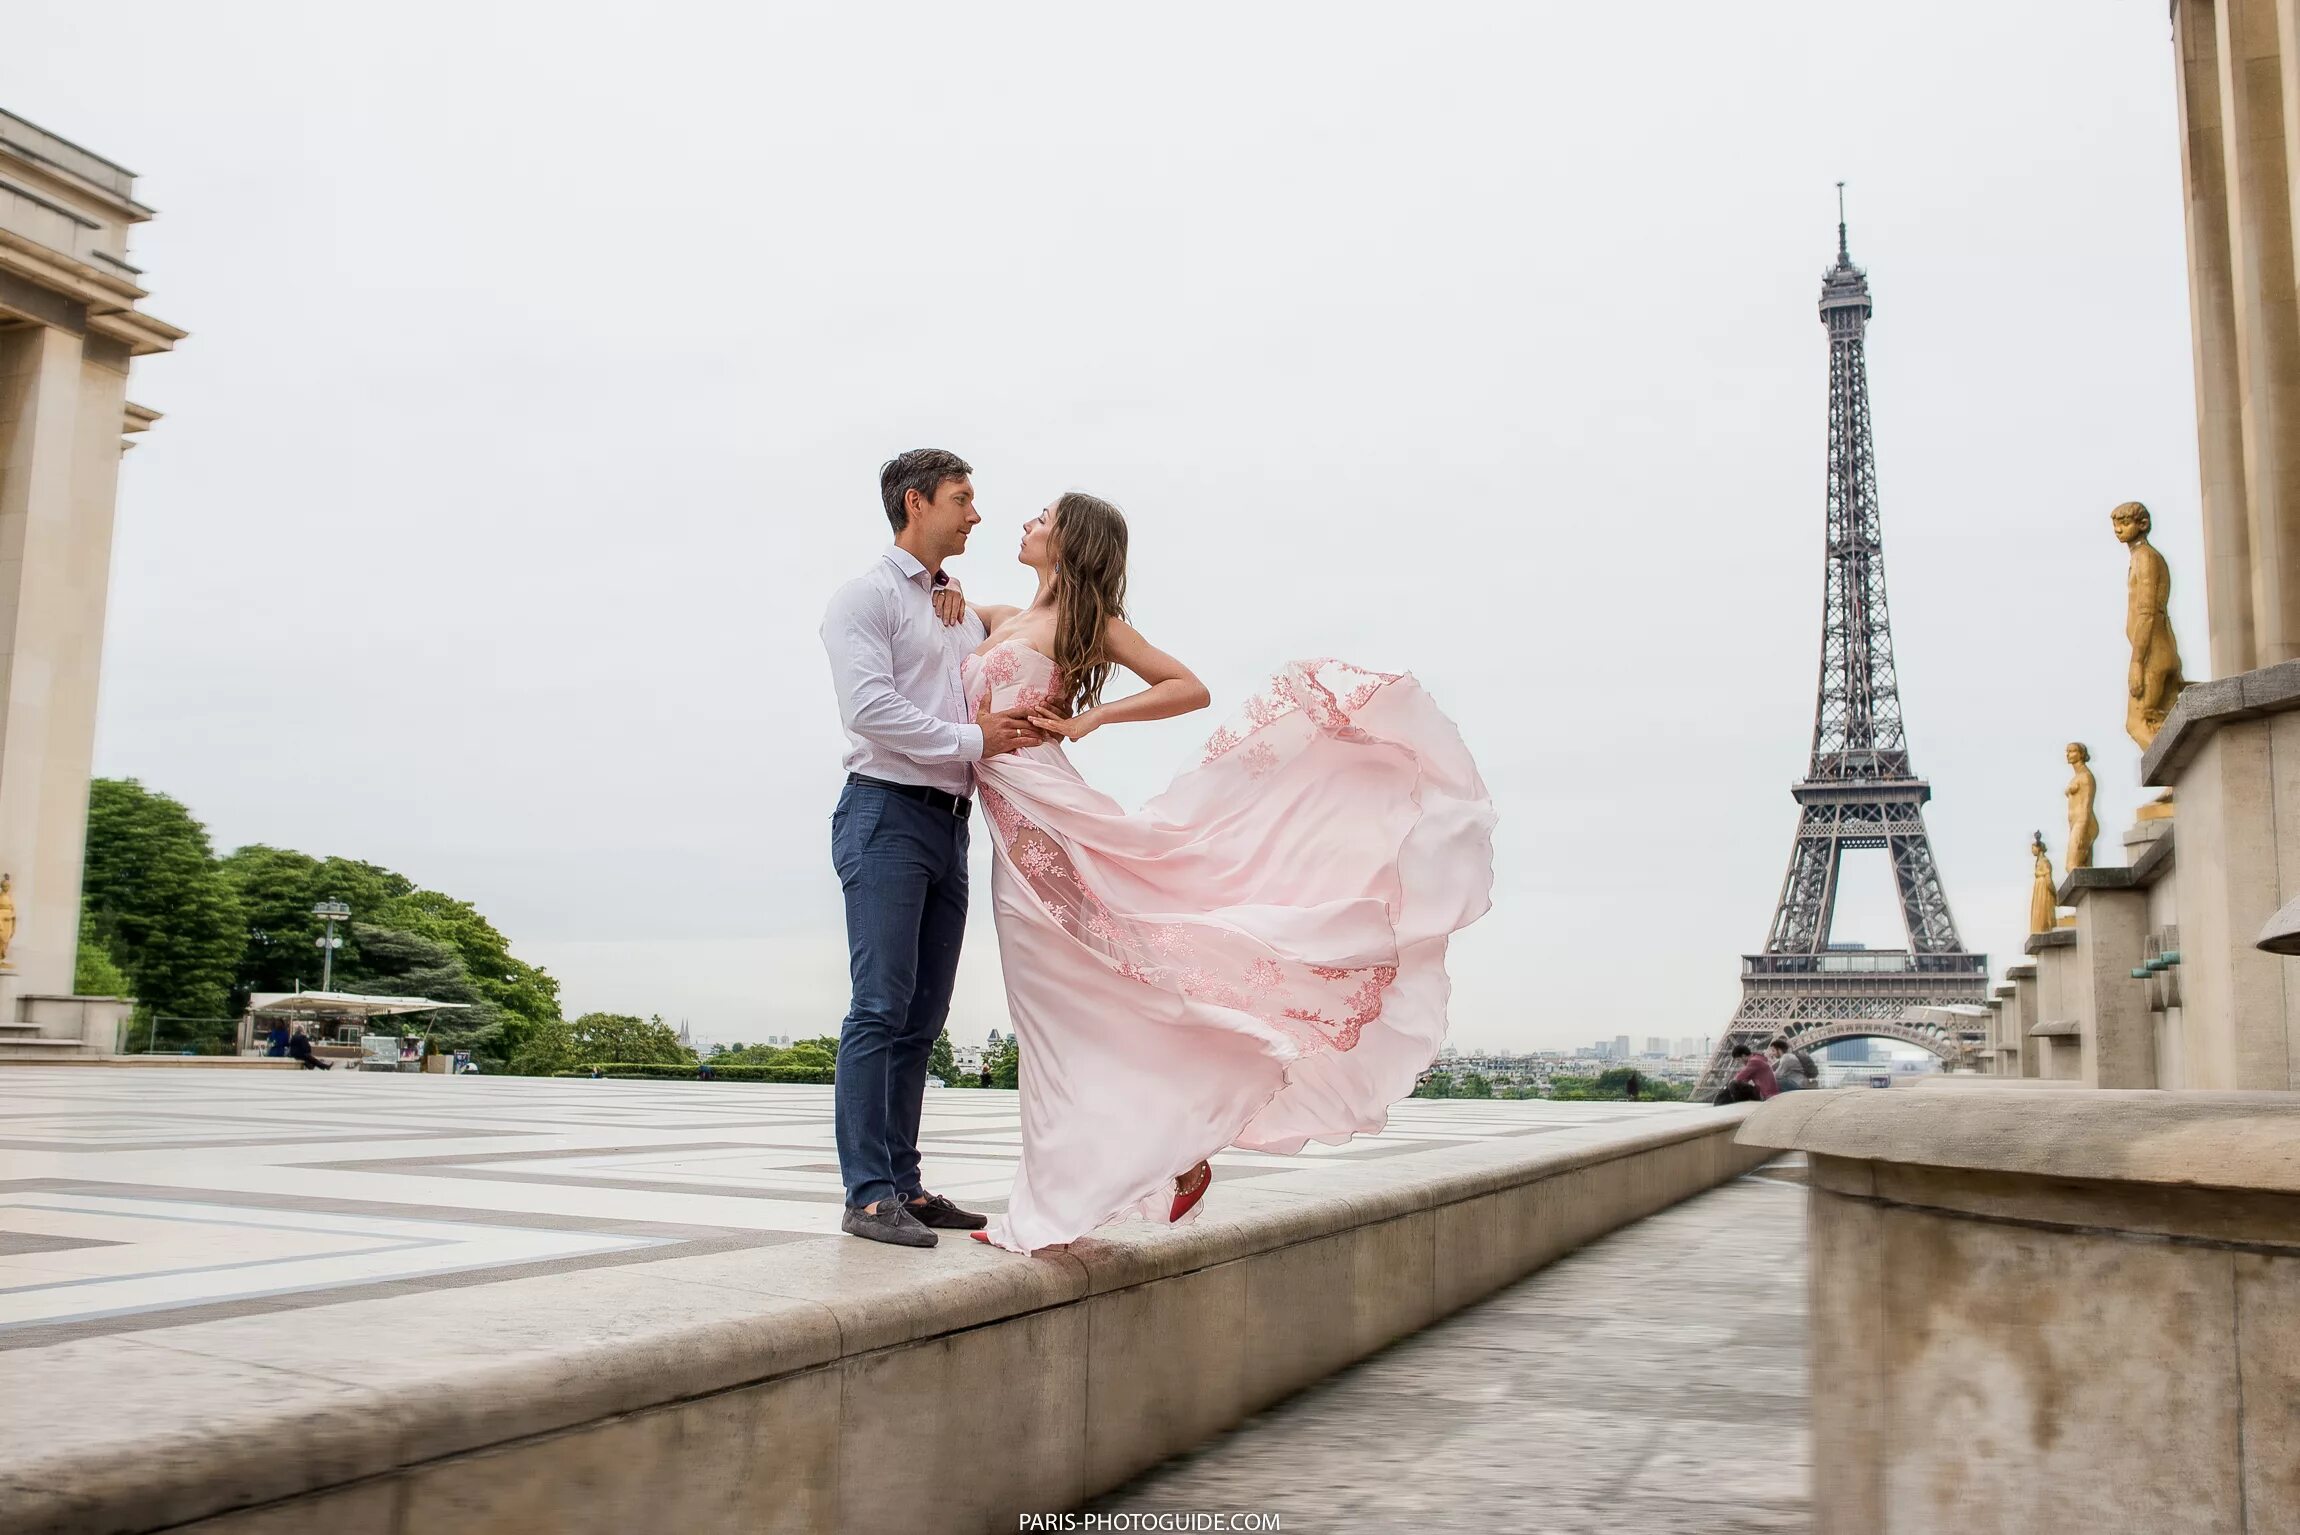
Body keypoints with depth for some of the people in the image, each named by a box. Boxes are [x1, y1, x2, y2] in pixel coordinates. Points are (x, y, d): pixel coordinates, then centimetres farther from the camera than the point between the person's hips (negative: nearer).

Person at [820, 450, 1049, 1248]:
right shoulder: (867, 597, -1)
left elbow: (1016, 687, 25)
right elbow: (871, 709, -14)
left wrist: (1019, 720, 2)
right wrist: (972, 740, -12)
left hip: (950, 823, 8)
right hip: (887, 813, -8)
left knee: (923, 1015, 8)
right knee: (881, 1007, -11)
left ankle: (903, 1183, 13)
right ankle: (868, 1195, -9)